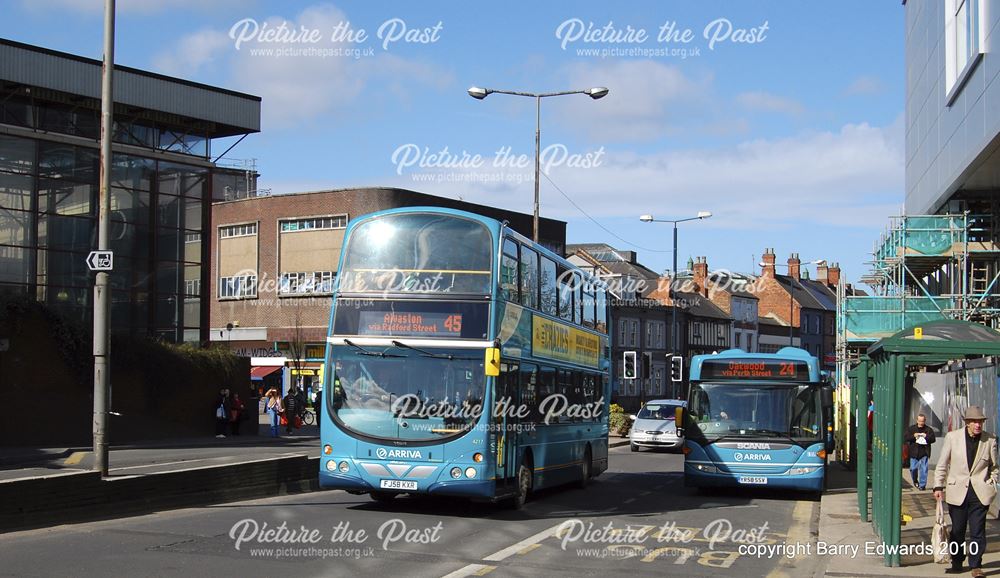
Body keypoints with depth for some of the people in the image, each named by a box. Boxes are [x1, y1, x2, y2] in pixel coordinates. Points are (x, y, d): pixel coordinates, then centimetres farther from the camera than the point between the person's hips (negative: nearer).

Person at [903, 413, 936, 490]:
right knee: (913, 468, 1)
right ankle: (915, 481, 28)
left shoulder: (929, 429, 6)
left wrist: (926, 436, -18)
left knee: (923, 469, -5)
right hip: (914, 452, 1)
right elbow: (905, 438, 1)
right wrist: (913, 436, -14)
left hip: (924, 453, -1)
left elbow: (933, 439, 0)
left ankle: (922, 484, 2)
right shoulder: (911, 429, 7)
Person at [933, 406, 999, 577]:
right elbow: (942, 465, 5)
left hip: (980, 493, -1)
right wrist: (938, 486, 0)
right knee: (957, 530, 10)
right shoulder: (952, 437, 0)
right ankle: (956, 563, 23)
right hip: (957, 491, 1)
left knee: (977, 531, -1)